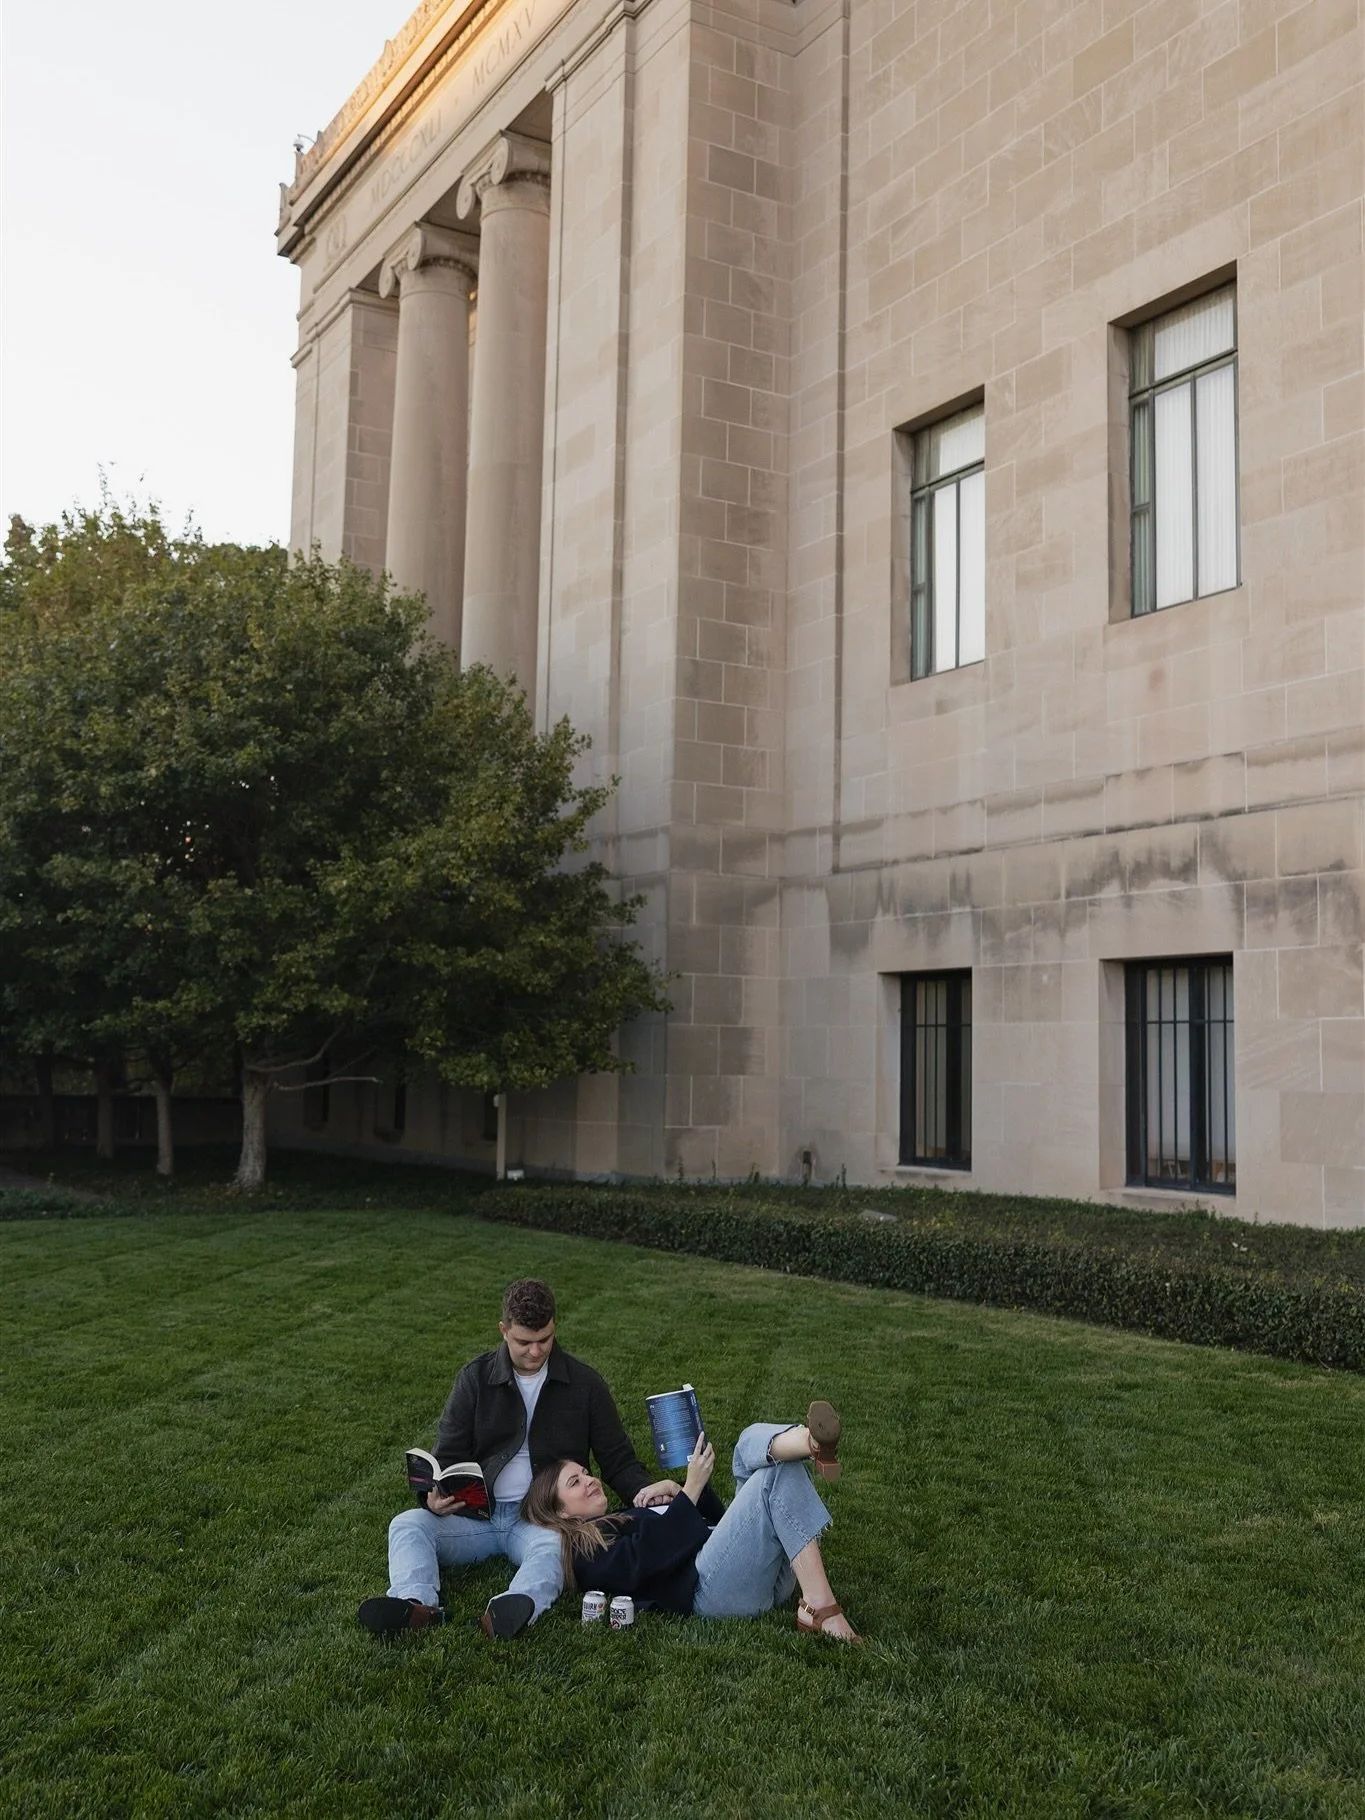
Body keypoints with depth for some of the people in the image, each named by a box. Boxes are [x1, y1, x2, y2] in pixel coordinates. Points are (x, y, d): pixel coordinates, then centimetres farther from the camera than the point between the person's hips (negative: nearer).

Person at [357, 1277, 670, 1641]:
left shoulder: (584, 1383, 4)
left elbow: (617, 1461, 8)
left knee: (555, 1544, -37)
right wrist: (436, 1497, -16)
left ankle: (513, 1610, -64)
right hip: (478, 1515, 3)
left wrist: (643, 1489, -14)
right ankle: (417, 1605, -48)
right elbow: (449, 1458, 7)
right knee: (407, 1525, -22)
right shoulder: (475, 1378, 5)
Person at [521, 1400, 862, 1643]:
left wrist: (676, 1491, 14)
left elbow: (717, 1520, 31)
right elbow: (648, 1558, -11)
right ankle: (821, 1608, -36)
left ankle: (812, 1443, -42)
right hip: (709, 1585, -8)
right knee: (777, 1475, -24)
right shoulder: (585, 1552, 9)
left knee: (755, 1440, -7)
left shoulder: (629, 1518, 35)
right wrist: (691, 1489, -10)